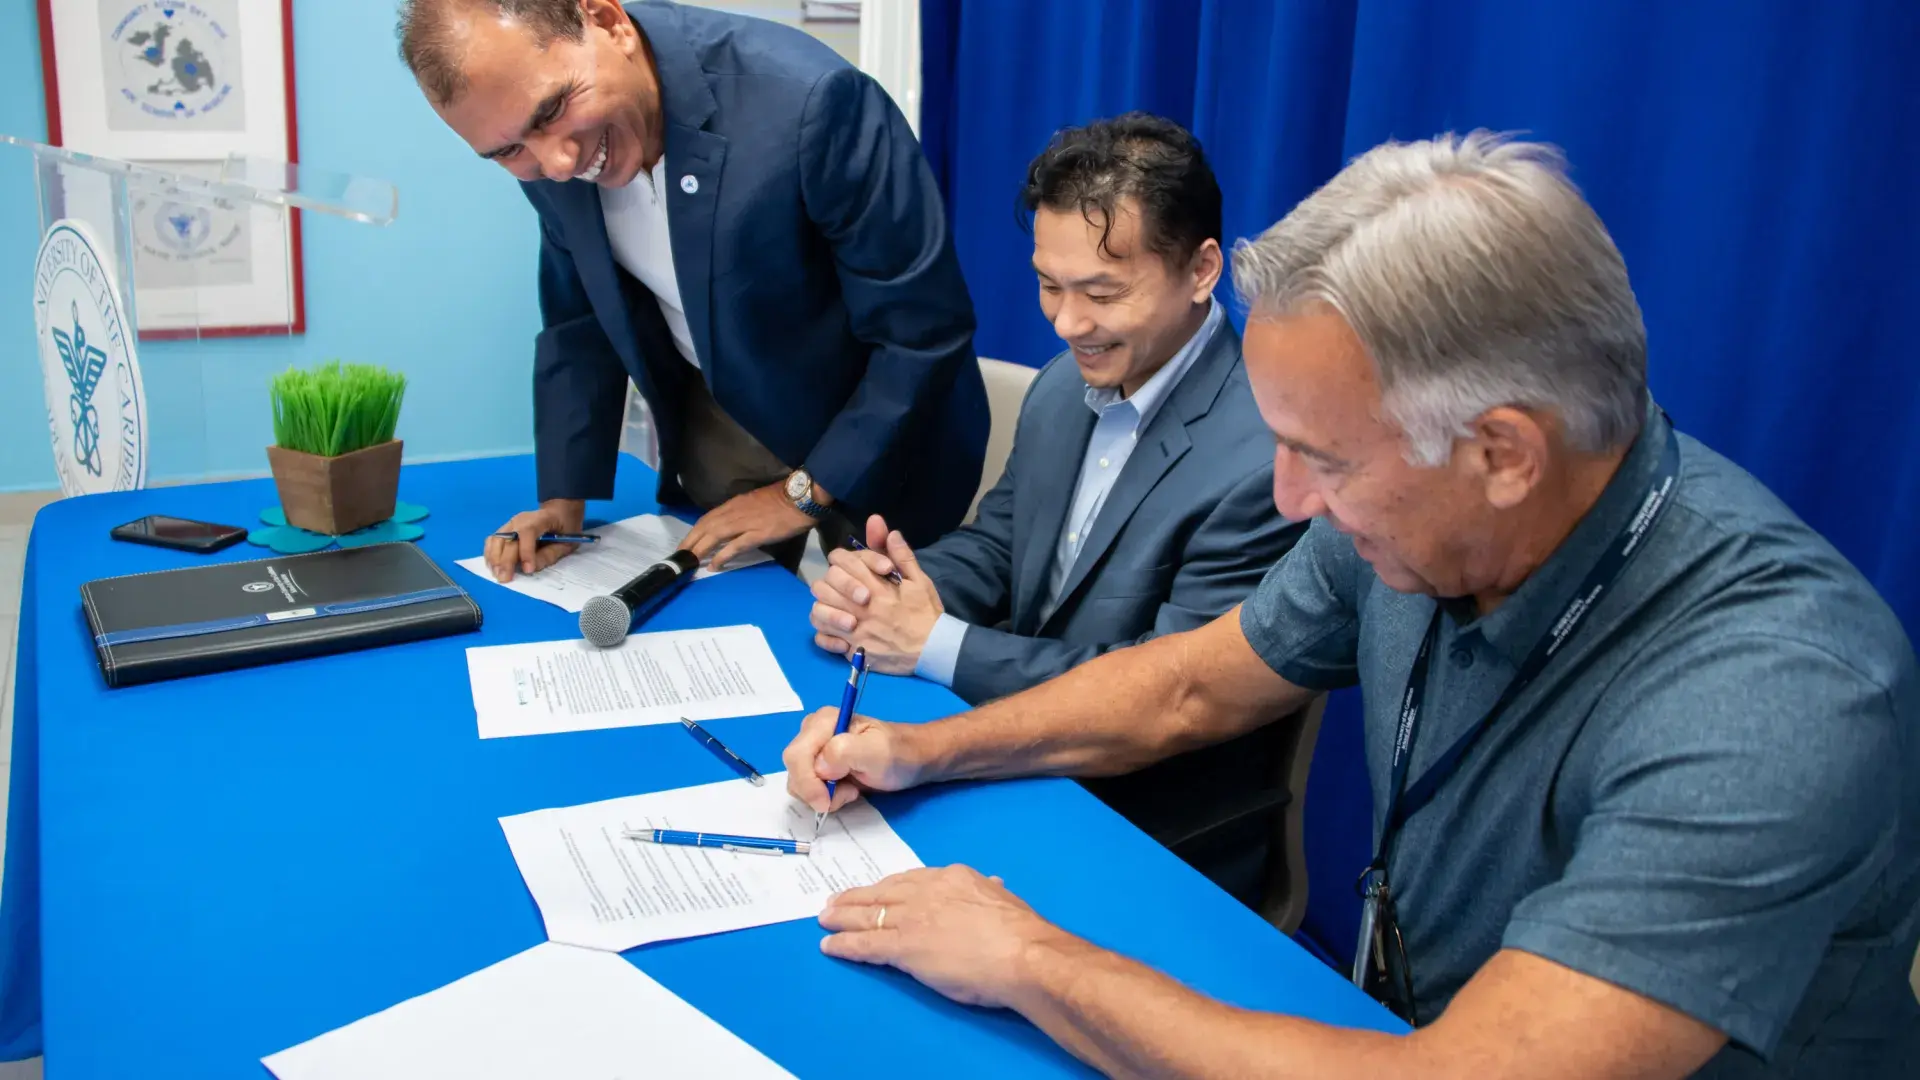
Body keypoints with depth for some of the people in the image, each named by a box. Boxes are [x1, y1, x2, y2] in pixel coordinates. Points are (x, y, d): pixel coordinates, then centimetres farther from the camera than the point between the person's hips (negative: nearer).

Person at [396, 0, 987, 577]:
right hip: (717, 419, 4)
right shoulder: (545, 144, -13)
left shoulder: (808, 101, -33)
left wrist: (805, 491, -20)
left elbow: (927, 328, -26)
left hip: (877, 428, -4)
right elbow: (579, 320, 2)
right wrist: (564, 496, -4)